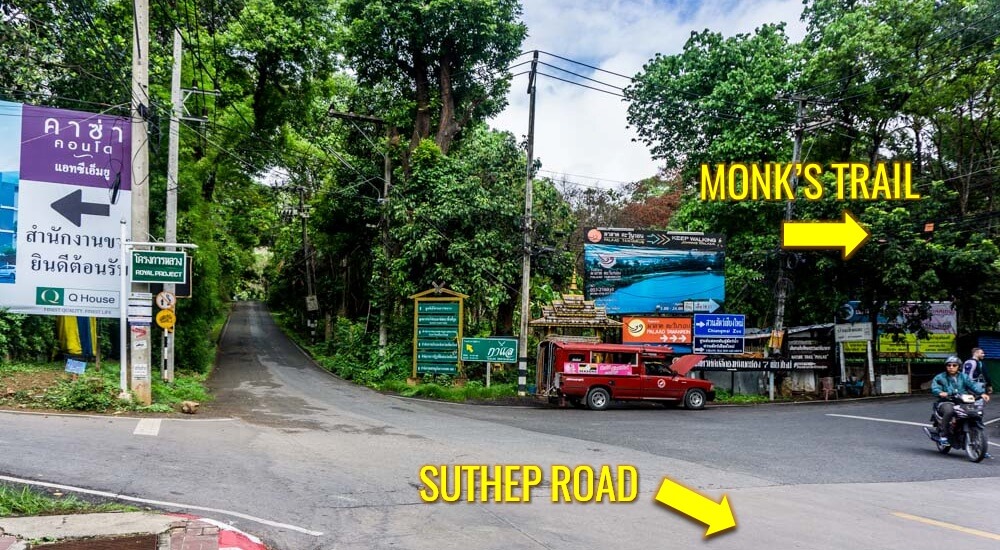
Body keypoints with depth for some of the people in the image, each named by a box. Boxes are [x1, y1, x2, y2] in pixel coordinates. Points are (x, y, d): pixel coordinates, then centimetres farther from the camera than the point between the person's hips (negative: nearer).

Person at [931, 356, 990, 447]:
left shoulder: (964, 377, 16)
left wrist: (982, 393, -19)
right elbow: (934, 387, -10)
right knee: (949, 411, -36)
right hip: (946, 402, -3)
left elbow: (973, 385, 0)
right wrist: (940, 392, -34)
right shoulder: (940, 378, 7)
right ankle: (943, 436, -25)